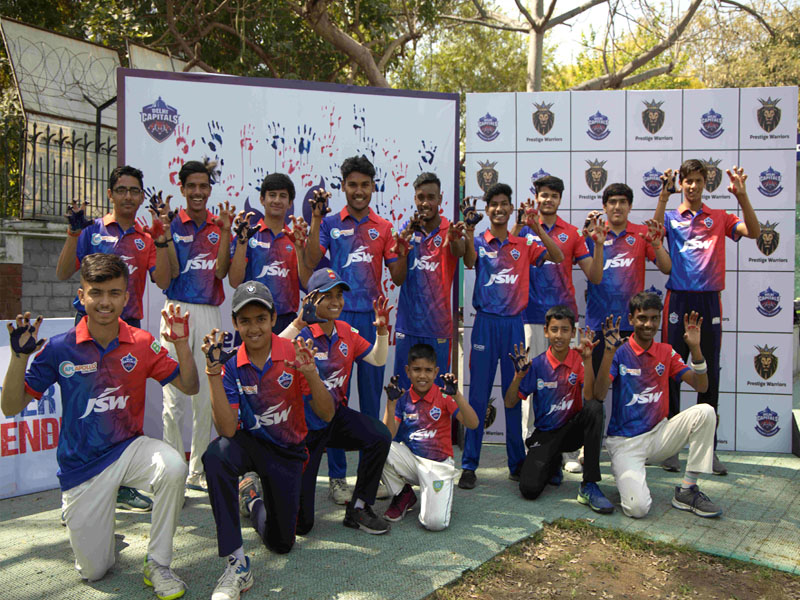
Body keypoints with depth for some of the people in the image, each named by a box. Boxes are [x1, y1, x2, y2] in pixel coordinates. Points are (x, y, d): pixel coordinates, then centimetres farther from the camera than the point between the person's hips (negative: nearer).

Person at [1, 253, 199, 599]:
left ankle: (157, 564, -13)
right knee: (93, 570, 2)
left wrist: (181, 342, -18)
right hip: (81, 464, 0)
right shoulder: (59, 349, -9)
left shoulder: (142, 344, -6)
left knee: (173, 467, -35)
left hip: (129, 448, 1)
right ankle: (81, 517, 38)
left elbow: (189, 387, -4)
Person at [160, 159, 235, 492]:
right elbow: (171, 271, -8)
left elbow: (221, 271, -1)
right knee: (174, 396, -6)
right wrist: (165, 229, -13)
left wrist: (225, 232, -8)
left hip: (209, 313, 3)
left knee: (206, 396, 7)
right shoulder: (173, 223, 4)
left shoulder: (218, 225, 11)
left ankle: (197, 470, 19)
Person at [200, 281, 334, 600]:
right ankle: (237, 562, -28)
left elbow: (326, 414, -17)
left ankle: (253, 498, 38)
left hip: (287, 452, 1)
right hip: (249, 443, -1)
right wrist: (213, 371, -32)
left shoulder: (294, 354, -14)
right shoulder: (232, 365, -12)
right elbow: (227, 429, -24)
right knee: (216, 454, -37)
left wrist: (311, 374, -35)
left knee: (281, 543, 3)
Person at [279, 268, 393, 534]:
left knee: (379, 435, -27)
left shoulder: (347, 332, 4)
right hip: (304, 425, -5)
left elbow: (377, 359, 10)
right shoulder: (302, 333, -17)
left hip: (337, 416, 5)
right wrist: (299, 322, -42)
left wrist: (382, 330, -6)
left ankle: (358, 508, -5)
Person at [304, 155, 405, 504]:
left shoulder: (384, 228, 11)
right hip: (338, 316, -2)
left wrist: (403, 249, -9)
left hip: (372, 318, 2)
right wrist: (316, 219, -13)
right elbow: (311, 263, -9)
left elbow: (398, 278, 8)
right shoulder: (330, 224, 6)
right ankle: (337, 477, 9)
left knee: (372, 396, 7)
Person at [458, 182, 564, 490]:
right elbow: (469, 261, -16)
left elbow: (557, 257, -1)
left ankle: (517, 463, 18)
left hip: (514, 323, 2)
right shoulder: (479, 242, 5)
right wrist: (469, 231, -31)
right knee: (478, 393, -2)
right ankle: (469, 465, 5)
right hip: (486, 322, -2)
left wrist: (537, 227, -10)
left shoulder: (524, 245, 11)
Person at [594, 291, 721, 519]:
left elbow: (701, 386, 0)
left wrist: (695, 348, -14)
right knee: (637, 508, -25)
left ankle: (687, 490, -9)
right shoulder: (620, 352, -8)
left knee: (705, 412, -19)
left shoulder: (666, 352, 5)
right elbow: (598, 394, -21)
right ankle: (628, 477, 13)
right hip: (625, 441, -5)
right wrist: (609, 351, -31)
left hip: (658, 434, 5)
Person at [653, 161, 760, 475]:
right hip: (678, 299, -1)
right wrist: (664, 194, -24)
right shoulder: (671, 218, 8)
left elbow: (753, 231, -4)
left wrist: (741, 196, -17)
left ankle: (708, 448, 14)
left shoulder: (719, 218, 11)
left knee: (710, 376, 5)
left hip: (709, 301, 2)